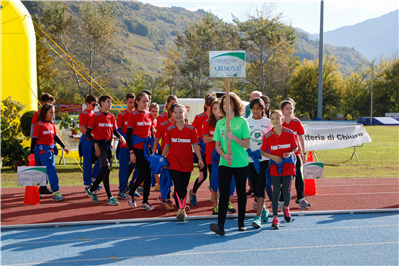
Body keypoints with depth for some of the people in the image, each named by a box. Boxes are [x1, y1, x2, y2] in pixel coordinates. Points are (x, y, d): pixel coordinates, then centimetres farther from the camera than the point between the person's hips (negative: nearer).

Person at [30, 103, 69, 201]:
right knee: (51, 170, -13)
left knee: (45, 172, 12)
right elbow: (34, 139, -10)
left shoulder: (51, 124, 12)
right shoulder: (40, 124, -10)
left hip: (51, 150, 8)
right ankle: (55, 192, -13)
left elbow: (55, 136, 21)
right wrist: (31, 153, -11)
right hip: (42, 150, -8)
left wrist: (63, 146, 21)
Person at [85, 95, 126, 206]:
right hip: (100, 144, -7)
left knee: (106, 170, 9)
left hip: (108, 144, 7)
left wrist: (120, 136, -9)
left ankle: (91, 190, 28)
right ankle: (110, 197, -9)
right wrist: (95, 144, -17)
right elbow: (88, 132, -8)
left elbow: (115, 130, 13)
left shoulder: (111, 117, 10)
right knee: (106, 168, -12)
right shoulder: (96, 116, -7)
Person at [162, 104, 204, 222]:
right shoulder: (170, 129, 1)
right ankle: (179, 210, -13)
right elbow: (167, 146, 8)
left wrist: (199, 158, -10)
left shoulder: (190, 129, -1)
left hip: (187, 162, 1)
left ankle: (183, 209, 23)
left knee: (184, 187, 8)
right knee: (177, 185, -13)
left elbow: (195, 145, -1)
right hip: (173, 161, -1)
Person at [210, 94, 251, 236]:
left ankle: (241, 223, 21)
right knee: (224, 193, -9)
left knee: (241, 192, 8)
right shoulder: (220, 123, 8)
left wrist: (233, 137, -20)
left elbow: (246, 144, -5)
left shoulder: (242, 122, -1)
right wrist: (224, 155, -11)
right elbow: (217, 145, 8)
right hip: (224, 164, 1)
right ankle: (220, 225, -16)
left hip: (241, 164, -1)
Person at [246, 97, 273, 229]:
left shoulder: (267, 122, 4)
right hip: (250, 159, 2)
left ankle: (258, 217, -15)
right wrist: (250, 153, -9)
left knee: (261, 186, -12)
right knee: (255, 187, 8)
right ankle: (264, 210, 30)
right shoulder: (246, 122, 5)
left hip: (264, 158, -2)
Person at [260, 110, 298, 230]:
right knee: (276, 192, -4)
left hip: (288, 165, 1)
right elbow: (262, 152, 2)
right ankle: (275, 218, 2)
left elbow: (295, 147, 5)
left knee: (287, 191, 3)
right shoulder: (268, 136, -5)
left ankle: (286, 207, 36)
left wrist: (290, 153, -15)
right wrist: (272, 157, -14)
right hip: (275, 166, -1)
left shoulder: (289, 133, -3)